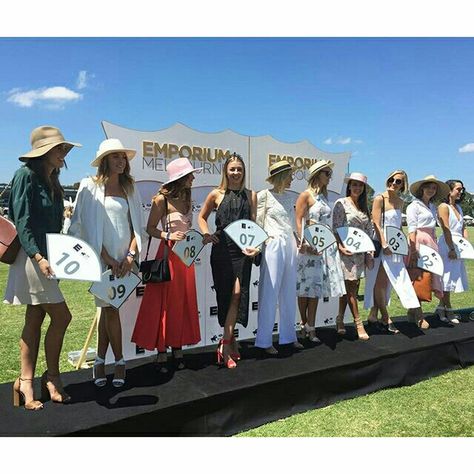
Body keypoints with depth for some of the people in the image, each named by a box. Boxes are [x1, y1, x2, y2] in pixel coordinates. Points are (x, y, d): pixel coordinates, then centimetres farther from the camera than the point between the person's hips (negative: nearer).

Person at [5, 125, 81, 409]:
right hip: (31, 257, -9)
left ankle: (26, 383, 18)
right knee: (62, 317, -7)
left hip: (47, 258, 9)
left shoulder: (51, 181, 15)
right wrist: (38, 256, -24)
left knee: (35, 320, 10)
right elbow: (22, 222, -16)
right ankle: (52, 378, 11)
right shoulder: (26, 176, -9)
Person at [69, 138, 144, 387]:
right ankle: (119, 361, 15)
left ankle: (100, 361, 21)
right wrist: (107, 258, -11)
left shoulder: (129, 189, 11)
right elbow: (89, 227, -6)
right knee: (111, 308, -2)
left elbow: (136, 226, 10)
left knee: (107, 307, 10)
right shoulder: (90, 186, -1)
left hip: (124, 257, 4)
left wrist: (131, 255, -4)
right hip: (101, 257, -4)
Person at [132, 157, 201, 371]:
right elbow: (150, 229, -7)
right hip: (168, 255, -7)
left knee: (184, 303, 10)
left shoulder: (187, 198, 11)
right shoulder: (162, 199, -10)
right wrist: (168, 236, -21)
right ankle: (161, 351, 12)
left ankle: (177, 347, 22)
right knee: (165, 304, 1)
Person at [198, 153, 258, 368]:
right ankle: (230, 339, 15)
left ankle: (226, 343, 4)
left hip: (242, 250, 1)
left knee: (237, 293, -7)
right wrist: (206, 235, -1)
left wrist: (254, 245, -8)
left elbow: (253, 224, 7)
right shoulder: (216, 194, 6)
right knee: (225, 294, 2)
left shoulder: (251, 195, 10)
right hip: (221, 250, -1)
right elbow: (201, 217, 16)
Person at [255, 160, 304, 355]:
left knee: (289, 292, 12)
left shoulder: (290, 196, 13)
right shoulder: (264, 195, -5)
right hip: (273, 245, -6)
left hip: (290, 245, 7)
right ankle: (264, 341, 8)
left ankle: (288, 336, 24)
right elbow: (257, 224, -4)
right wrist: (264, 239, -13)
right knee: (270, 292, -2)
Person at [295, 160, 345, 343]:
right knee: (306, 287, 0)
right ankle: (305, 325, 13)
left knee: (316, 287, 6)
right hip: (310, 246, -7)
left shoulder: (323, 196, 17)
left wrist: (336, 242, 15)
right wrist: (303, 243, -23)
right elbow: (298, 222, -12)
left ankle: (310, 327, 11)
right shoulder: (306, 195, -5)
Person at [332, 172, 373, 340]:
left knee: (350, 288, 8)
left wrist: (369, 253, 11)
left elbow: (368, 231, 17)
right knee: (351, 287, -6)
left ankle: (340, 319, 18)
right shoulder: (341, 203, -2)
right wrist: (340, 246, -20)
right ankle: (358, 324, -2)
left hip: (360, 251, 6)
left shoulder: (363, 207, 17)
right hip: (346, 250, -6)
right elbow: (336, 228, -8)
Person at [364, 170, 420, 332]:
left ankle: (373, 315, 16)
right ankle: (385, 318, 7)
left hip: (395, 245, 7)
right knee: (380, 282, -1)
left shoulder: (400, 202, 13)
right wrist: (384, 245, -20)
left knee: (385, 282, 8)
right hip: (381, 244, -7)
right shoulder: (379, 199, -7)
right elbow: (376, 224, -14)